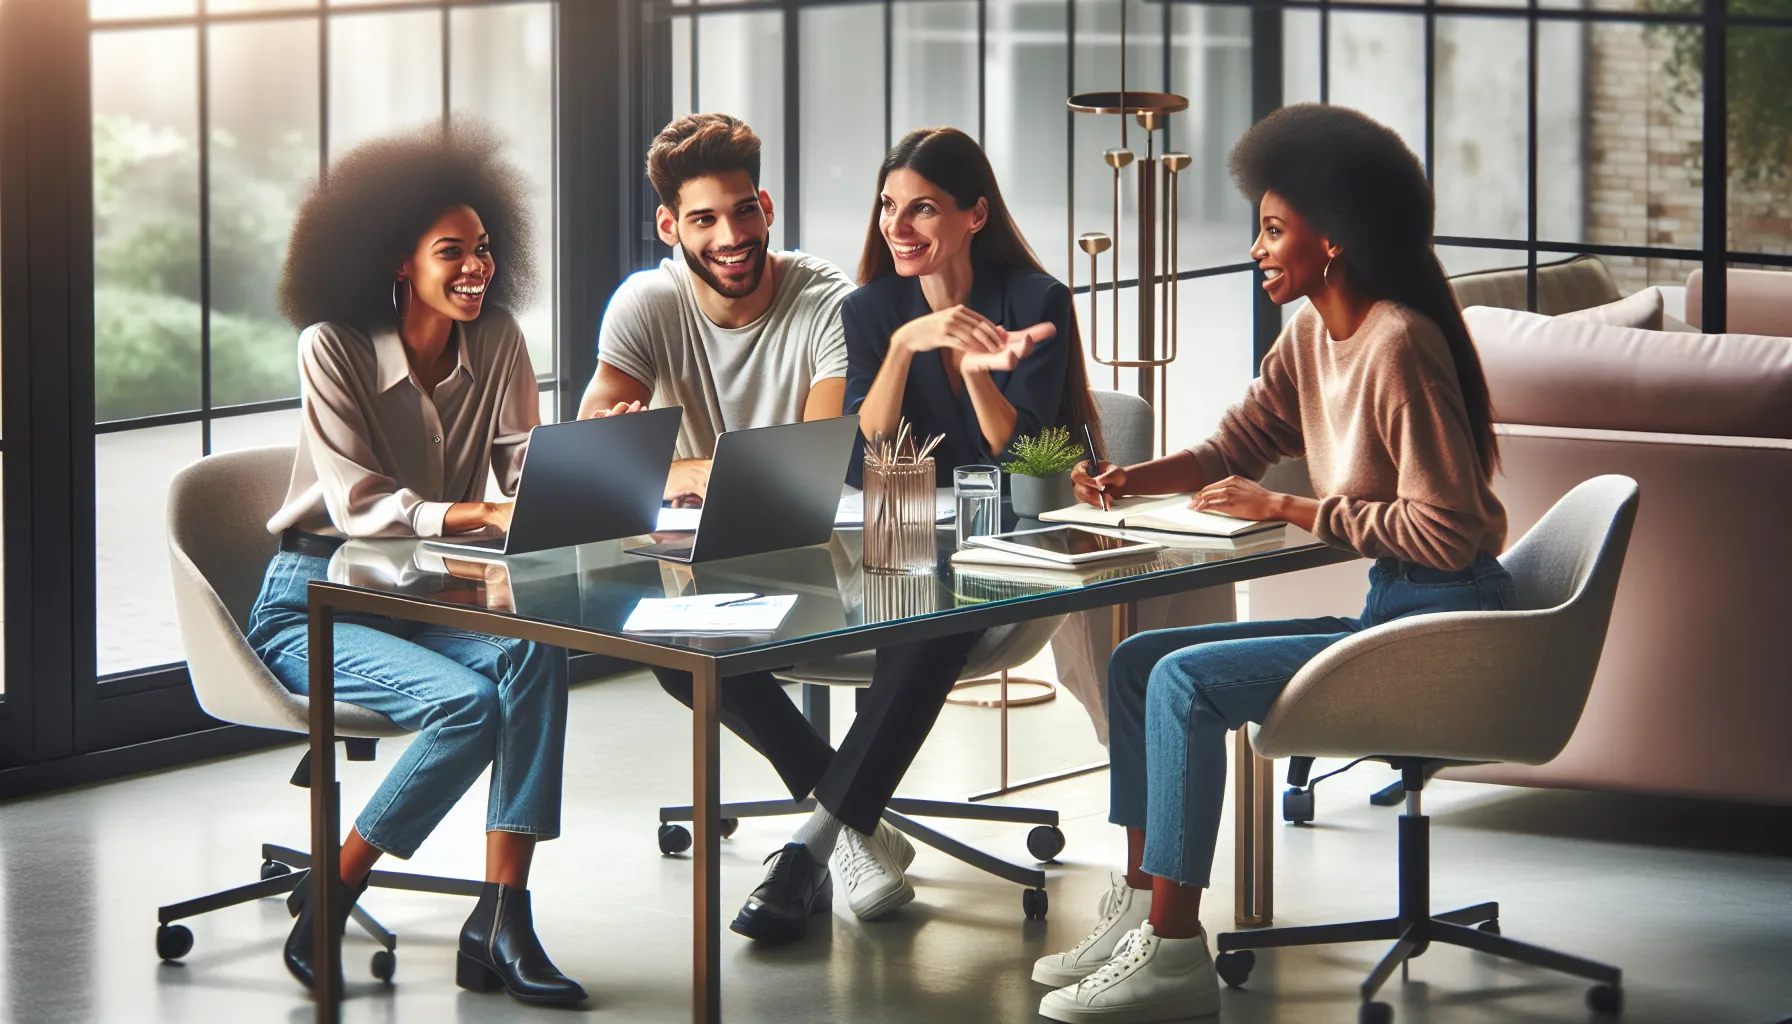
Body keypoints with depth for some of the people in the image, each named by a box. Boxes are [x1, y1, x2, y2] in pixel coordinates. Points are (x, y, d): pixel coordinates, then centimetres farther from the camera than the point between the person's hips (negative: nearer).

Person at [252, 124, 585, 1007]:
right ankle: (326, 907, -13)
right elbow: (357, 503, -20)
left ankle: (500, 921, -29)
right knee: (467, 702, -31)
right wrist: (489, 517, -34)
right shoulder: (333, 349, -12)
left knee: (536, 650, -29)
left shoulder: (496, 343, 3)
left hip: (429, 601, 5)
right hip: (315, 607, -5)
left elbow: (530, 473, -2)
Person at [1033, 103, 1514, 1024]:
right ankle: (1141, 906, 10)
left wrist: (1287, 509, -18)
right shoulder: (1310, 336, 8)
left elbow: (1444, 532, -24)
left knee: (1187, 681, -21)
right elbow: (1238, 444, 17)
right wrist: (1130, 480, -2)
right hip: (1385, 613, 10)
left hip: (1445, 630, -10)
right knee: (1137, 661, 7)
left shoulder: (1398, 345, -20)